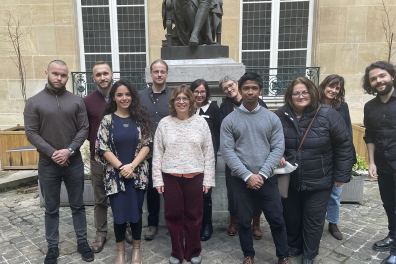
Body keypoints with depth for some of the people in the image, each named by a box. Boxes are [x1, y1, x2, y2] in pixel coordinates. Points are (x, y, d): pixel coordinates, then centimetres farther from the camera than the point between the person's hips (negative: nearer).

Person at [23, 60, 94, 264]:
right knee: (51, 209, 13)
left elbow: (83, 129, -2)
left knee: (77, 205, 12)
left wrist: (69, 151, -14)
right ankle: (52, 247, 28)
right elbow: (31, 133, -5)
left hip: (74, 162, 1)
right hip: (47, 164, -1)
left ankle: (82, 242, 28)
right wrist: (52, 153, -15)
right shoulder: (33, 102, -2)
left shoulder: (77, 101, 1)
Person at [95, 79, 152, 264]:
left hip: (138, 173, 1)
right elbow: (103, 148, -4)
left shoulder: (140, 117, 2)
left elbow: (147, 144, -3)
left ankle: (136, 249, 30)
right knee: (119, 213, 5)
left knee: (136, 211, 8)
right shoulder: (107, 120, 0)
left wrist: (132, 166, -13)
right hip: (116, 175, 0)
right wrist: (121, 167, -11)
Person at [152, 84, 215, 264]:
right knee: (173, 216, 10)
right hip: (170, 178, 1)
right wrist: (157, 179, -1)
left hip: (195, 177, 0)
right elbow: (157, 153, 3)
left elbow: (208, 153, 2)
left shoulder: (201, 122, 1)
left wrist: (208, 179, -2)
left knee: (193, 217, 10)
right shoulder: (164, 123, 1)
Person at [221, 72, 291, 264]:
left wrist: (262, 174, -12)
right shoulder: (229, 120, -2)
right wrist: (248, 176, -14)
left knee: (277, 220, 10)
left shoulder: (272, 118, 2)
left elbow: (278, 148, -3)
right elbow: (227, 151, -7)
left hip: (267, 179, 1)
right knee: (244, 221, 12)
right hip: (241, 180, 0)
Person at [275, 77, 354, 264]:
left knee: (314, 220, 10)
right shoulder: (281, 115, -7)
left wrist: (341, 175, -6)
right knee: (291, 216, 18)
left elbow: (344, 145, -8)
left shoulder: (327, 115, -14)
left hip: (319, 181, -2)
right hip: (289, 180, 3)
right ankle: (293, 246, 43)